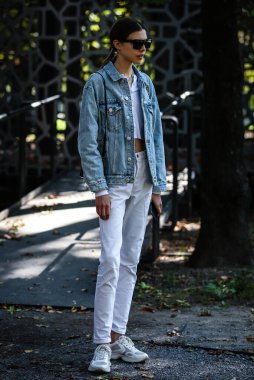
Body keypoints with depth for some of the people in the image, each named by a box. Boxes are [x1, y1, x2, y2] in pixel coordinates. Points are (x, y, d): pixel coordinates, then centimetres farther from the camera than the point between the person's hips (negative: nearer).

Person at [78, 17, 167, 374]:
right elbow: (88, 140, -11)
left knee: (130, 261, 7)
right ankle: (102, 344, -10)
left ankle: (118, 336, 13)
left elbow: (155, 136, 13)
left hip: (142, 179, 6)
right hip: (114, 179, -6)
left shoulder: (145, 84, 10)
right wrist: (99, 189, -16)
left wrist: (158, 185, 9)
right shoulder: (98, 83, -8)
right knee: (111, 259, -14)